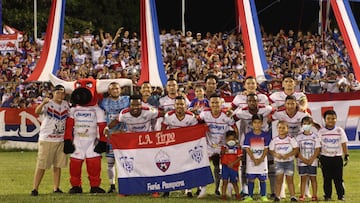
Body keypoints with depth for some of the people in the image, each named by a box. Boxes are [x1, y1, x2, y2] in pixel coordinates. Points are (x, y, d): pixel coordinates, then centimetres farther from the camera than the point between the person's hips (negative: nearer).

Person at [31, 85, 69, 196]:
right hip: (46, 140, -6)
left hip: (61, 140, 6)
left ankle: (56, 188, 19)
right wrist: (43, 103, -51)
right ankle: (35, 188, -2)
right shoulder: (48, 104, -10)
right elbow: (37, 112, -31)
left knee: (58, 165, 11)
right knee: (41, 165, -6)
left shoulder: (66, 104, 8)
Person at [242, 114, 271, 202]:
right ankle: (250, 196, 9)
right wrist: (254, 159, -13)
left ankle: (263, 196, 12)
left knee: (262, 179, 4)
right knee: (251, 179, 3)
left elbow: (266, 149, -2)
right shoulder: (248, 135, -1)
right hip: (251, 161, 0)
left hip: (262, 161, 0)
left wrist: (260, 159, -12)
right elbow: (247, 148, -5)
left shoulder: (265, 135, 0)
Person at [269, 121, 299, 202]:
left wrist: (288, 155, -20)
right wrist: (275, 154, -17)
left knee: (290, 179, 4)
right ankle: (277, 196, 1)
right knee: (279, 179, -3)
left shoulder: (290, 139, -4)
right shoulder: (274, 140, 1)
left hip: (289, 161, -1)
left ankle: (293, 196, 8)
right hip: (278, 161, 1)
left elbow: (296, 149, -7)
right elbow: (271, 150, 4)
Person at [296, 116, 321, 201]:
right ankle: (302, 195, 4)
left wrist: (311, 159, -12)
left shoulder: (315, 136, 2)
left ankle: (314, 195, 6)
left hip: (312, 162, 0)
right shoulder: (299, 137, 4)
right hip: (302, 162, 1)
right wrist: (303, 159, -12)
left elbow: (317, 150, -1)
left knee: (313, 178, 2)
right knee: (303, 178, 2)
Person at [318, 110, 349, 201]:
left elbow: (344, 144, 4)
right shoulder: (321, 131, 2)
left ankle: (341, 195, 6)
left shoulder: (340, 131, 4)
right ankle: (327, 195, 9)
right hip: (325, 157, 0)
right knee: (327, 178, 3)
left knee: (338, 178, 1)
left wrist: (346, 156, -2)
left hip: (337, 157, 0)